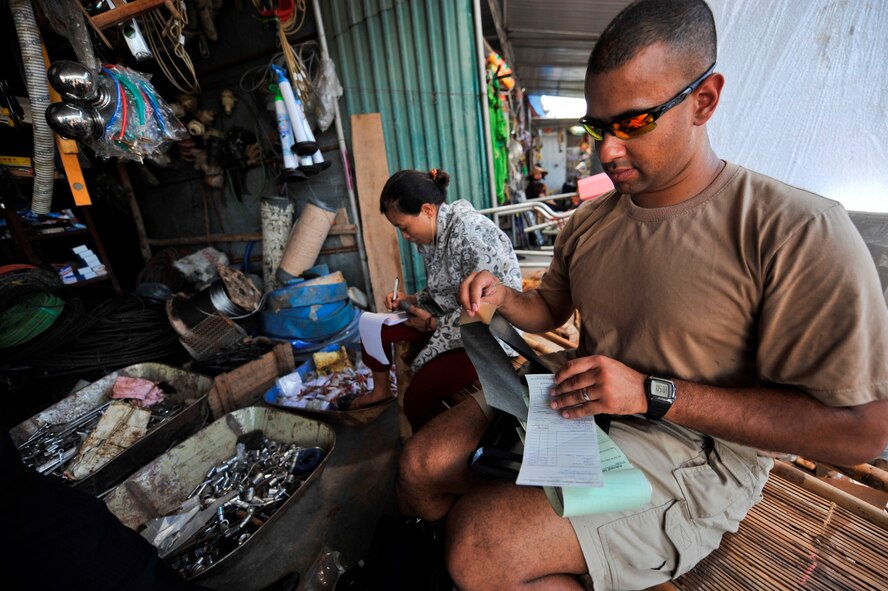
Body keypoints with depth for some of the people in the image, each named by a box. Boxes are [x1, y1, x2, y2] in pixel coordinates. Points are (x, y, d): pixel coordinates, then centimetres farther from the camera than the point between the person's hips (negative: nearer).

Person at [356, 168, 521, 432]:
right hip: (450, 319, 9)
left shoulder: (469, 230, -23)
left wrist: (433, 324, -15)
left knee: (418, 397, -24)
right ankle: (381, 390, 34)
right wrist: (410, 300, -2)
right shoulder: (432, 235, 3)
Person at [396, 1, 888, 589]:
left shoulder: (797, 232, -15)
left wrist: (654, 393, -24)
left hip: (693, 449, -5)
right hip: (573, 408, 6)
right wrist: (502, 297, -8)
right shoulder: (588, 221, 5)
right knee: (421, 466, -4)